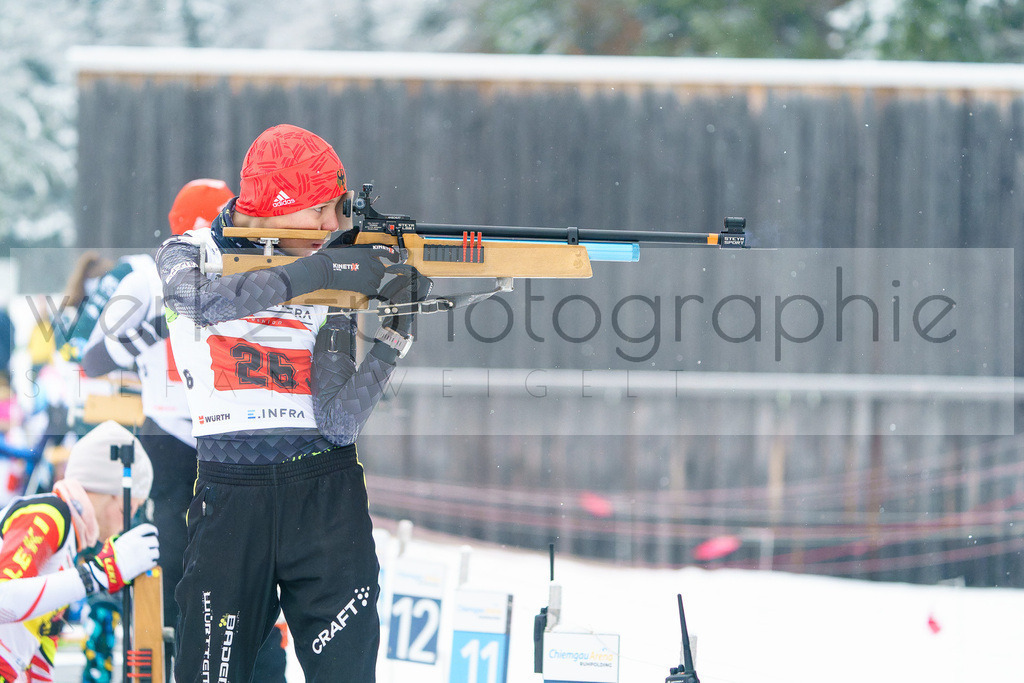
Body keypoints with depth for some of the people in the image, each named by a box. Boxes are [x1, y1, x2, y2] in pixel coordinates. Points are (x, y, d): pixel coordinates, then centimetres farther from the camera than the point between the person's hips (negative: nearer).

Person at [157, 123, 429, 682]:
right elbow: (197, 299, -25)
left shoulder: (334, 287, 7)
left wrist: (396, 332, -15)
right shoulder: (190, 255, 3)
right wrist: (317, 271, -25)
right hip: (230, 495, -1)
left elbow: (339, 422, -4)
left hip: (326, 499, 1)